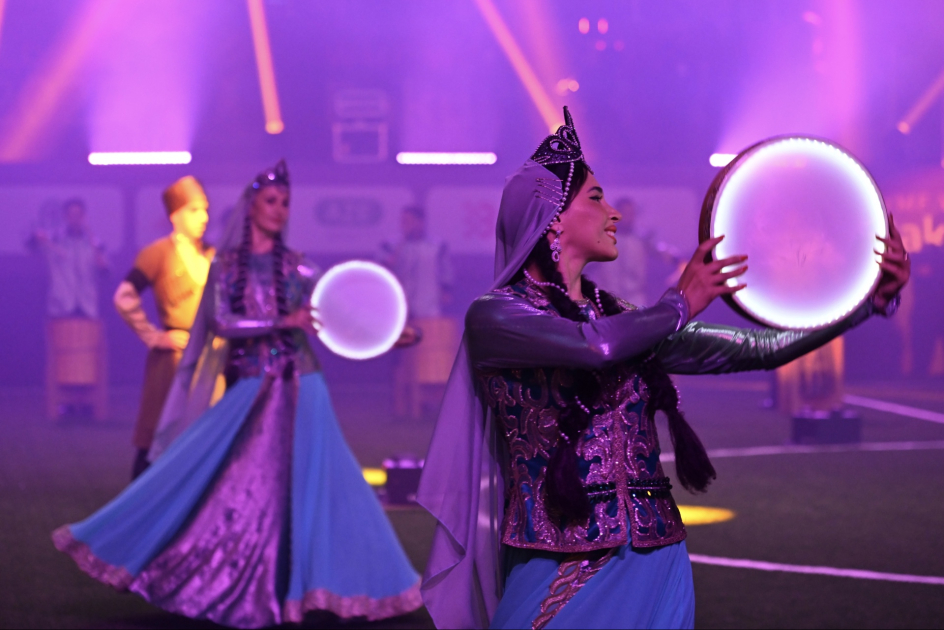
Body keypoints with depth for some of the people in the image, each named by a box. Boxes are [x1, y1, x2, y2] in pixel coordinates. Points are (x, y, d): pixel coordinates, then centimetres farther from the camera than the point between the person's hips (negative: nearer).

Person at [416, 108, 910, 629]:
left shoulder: (621, 319, 13)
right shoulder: (494, 315, -4)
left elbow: (758, 349, 10)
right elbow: (596, 345, -23)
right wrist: (681, 304, -8)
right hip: (563, 566, -5)